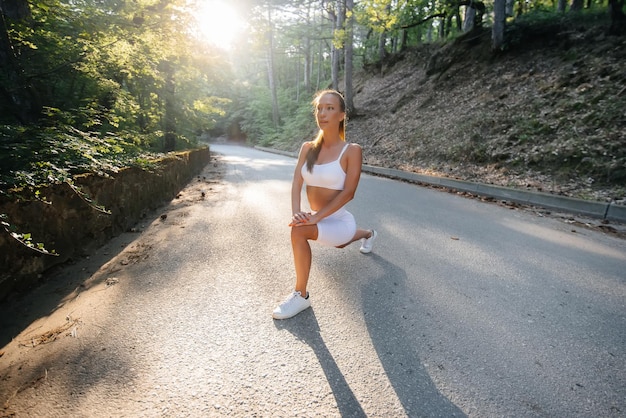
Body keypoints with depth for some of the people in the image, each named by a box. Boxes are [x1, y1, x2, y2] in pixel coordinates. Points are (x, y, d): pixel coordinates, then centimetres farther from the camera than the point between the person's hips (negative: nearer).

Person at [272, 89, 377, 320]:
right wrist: (296, 212, -27)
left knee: (298, 232, -32)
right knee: (338, 244, 36)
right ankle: (368, 234, 70)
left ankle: (301, 295, -11)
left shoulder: (352, 150, -16)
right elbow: (296, 183, -9)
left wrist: (316, 217, -30)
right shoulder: (308, 148, -2)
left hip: (340, 221, -7)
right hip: (320, 219, 7)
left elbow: (348, 192, -22)